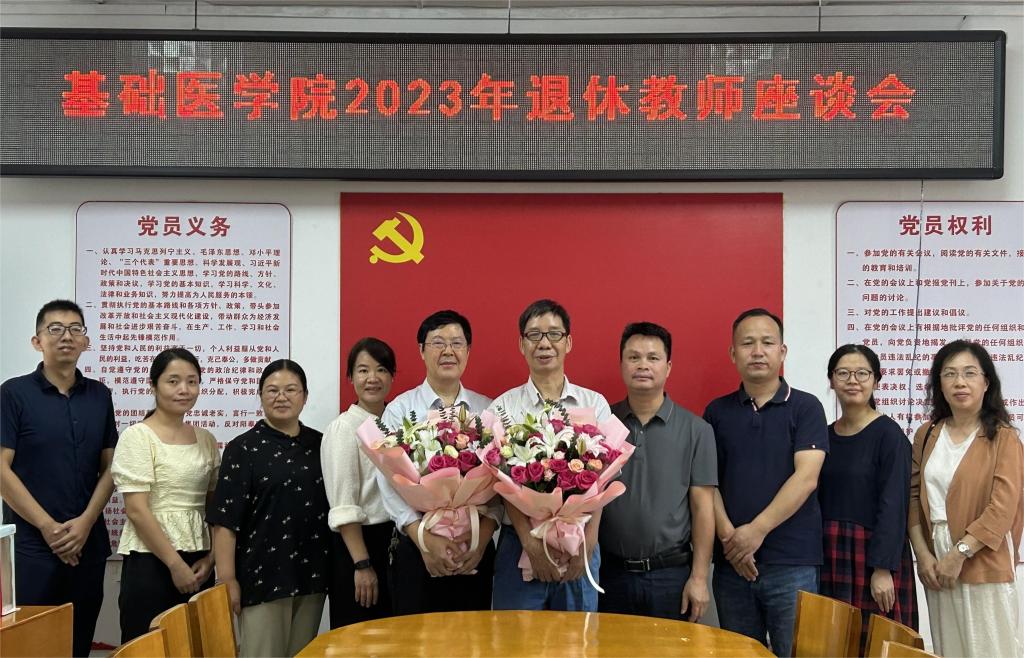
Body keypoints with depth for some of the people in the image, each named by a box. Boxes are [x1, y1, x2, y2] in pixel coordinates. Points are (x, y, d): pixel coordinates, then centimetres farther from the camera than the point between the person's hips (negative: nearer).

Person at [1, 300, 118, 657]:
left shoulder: (100, 395, 9)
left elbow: (109, 467, 8)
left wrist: (85, 522, -6)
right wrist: (48, 526, -11)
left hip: (88, 543, 4)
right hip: (30, 544, -3)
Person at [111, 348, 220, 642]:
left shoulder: (205, 439, 11)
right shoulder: (137, 436, -6)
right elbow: (137, 510, -12)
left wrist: (210, 558, 0)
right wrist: (175, 563, -12)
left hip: (199, 563, 5)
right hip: (151, 560, -5)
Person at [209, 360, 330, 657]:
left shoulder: (319, 444, 9)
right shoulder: (243, 449, -4)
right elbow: (225, 521, -8)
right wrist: (227, 579, -14)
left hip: (312, 575, 4)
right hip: (263, 575, -4)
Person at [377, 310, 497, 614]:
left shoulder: (487, 411, 7)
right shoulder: (399, 409, 1)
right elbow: (390, 482, -7)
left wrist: (481, 540, -12)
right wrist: (426, 541, -16)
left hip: (476, 552, 2)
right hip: (415, 548, -2)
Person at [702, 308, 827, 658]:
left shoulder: (806, 407, 1)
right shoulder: (717, 412, 10)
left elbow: (806, 478, -9)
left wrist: (757, 530, -16)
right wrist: (728, 536, -10)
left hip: (792, 563, -3)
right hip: (730, 563, 3)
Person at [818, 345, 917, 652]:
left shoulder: (888, 434, -6)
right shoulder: (825, 436, 10)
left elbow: (893, 506, -12)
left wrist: (883, 568, -18)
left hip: (872, 554, -5)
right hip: (828, 557, 5)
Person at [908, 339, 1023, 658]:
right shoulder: (927, 435, 10)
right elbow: (913, 496, 9)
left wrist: (959, 554, -15)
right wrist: (922, 554, -3)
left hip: (984, 567, -4)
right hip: (936, 565, 4)